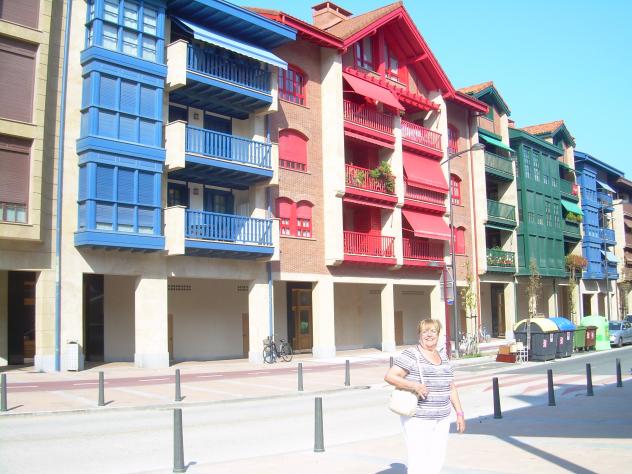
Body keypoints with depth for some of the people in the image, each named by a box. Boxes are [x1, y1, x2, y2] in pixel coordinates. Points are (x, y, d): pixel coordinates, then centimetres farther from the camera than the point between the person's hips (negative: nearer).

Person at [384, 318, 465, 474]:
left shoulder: (443, 357, 13)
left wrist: (459, 413, 12)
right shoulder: (411, 355, -7)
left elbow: (451, 387, 17)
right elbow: (389, 376, -13)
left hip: (442, 419, 6)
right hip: (418, 419, -6)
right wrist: (414, 386, -23)